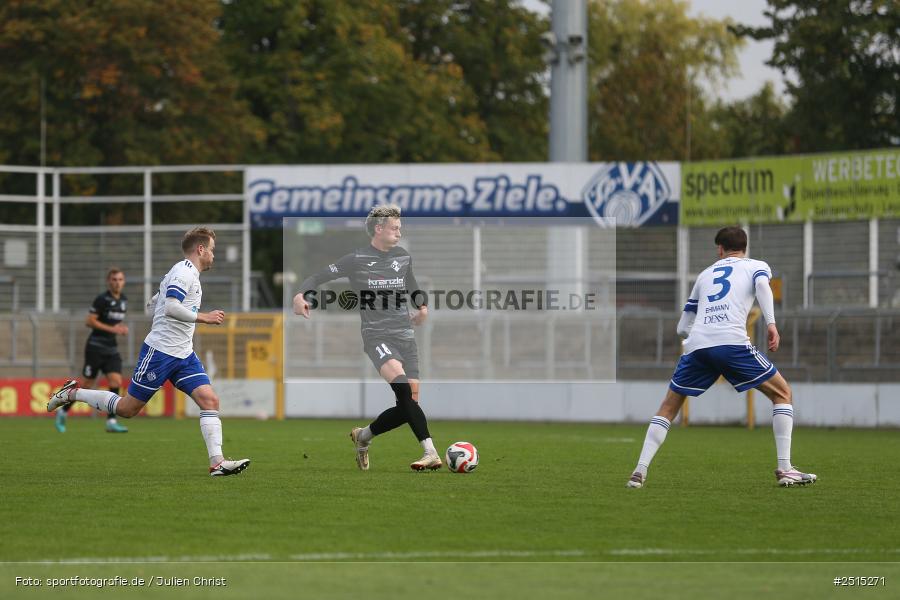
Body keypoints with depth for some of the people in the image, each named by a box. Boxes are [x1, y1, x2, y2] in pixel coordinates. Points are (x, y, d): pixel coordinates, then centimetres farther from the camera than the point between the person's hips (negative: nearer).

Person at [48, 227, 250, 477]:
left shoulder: (186, 272, 18)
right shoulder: (184, 272, -13)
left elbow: (154, 303, 26)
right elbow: (171, 308, -26)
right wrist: (204, 317, -23)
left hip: (183, 354, 9)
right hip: (160, 351, -9)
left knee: (210, 400, -8)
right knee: (127, 408, -2)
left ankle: (217, 462, -15)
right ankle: (72, 393, 16)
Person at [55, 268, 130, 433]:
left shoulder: (124, 300, 11)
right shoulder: (102, 299, -12)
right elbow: (89, 321, -15)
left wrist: (121, 328, 4)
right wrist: (111, 329, -18)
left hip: (111, 348, 6)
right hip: (96, 347, -6)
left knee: (116, 381, -10)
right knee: (86, 384, -1)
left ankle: (111, 422, -11)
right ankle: (62, 412, 17)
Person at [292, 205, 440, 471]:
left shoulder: (403, 257, 14)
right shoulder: (357, 260, 0)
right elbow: (318, 277, 2)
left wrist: (422, 305, 13)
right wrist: (301, 294, -15)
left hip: (405, 336, 6)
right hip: (377, 335, -6)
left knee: (408, 405, -1)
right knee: (403, 388, -27)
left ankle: (363, 435, 24)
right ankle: (430, 452, -32)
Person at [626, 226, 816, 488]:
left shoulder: (706, 274, 31)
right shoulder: (756, 266, 20)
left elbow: (683, 327, 33)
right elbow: (762, 285, -6)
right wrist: (771, 324, -14)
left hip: (697, 346, 3)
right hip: (732, 342, -3)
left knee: (668, 407, 19)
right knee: (782, 393, 12)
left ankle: (640, 471, 6)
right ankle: (784, 469, 1)